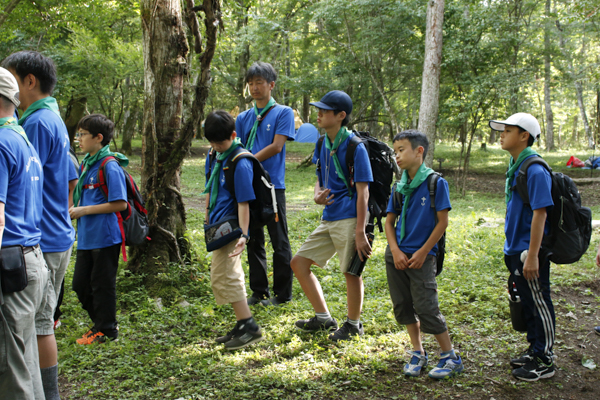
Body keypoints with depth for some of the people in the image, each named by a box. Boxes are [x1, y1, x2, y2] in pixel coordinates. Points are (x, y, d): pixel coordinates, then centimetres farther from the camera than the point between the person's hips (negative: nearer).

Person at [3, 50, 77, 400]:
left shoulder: (36, 123, -16)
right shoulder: (55, 120, 15)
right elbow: (71, 180, 20)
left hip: (42, 240, -10)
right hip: (58, 234, 10)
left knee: (38, 323, -1)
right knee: (41, 320, 17)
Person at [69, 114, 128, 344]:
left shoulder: (110, 166, -15)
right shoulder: (87, 163, 12)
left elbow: (119, 204, -20)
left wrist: (84, 210, -17)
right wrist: (75, 209, 6)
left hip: (105, 236, -9)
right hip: (86, 236, 9)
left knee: (102, 284, 3)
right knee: (80, 284, 14)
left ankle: (107, 330, 18)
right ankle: (100, 323, 30)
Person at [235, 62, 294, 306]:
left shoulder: (283, 113, 0)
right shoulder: (243, 118, 15)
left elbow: (276, 147, -11)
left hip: (272, 186, -5)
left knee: (279, 242, 1)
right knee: (254, 242, 10)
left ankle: (282, 293, 11)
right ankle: (259, 292, 20)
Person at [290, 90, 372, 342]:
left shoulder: (354, 147, -12)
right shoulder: (322, 144, 10)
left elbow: (363, 191, -14)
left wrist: (360, 232, -18)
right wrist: (318, 195, -4)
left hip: (348, 219, -8)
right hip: (328, 218, 9)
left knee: (350, 272, 0)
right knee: (299, 263, 8)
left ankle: (353, 325, 22)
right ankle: (324, 318, 20)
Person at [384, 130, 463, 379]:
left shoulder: (436, 183, -9)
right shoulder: (399, 187, 5)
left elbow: (442, 222, -9)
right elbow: (389, 221, 10)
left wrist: (423, 252, -11)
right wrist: (395, 251, -4)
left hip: (422, 256, -5)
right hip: (397, 255, 6)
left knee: (426, 307, -6)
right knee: (403, 306, 10)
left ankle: (450, 358, 10)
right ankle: (418, 353, 26)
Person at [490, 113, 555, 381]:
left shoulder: (535, 170, -18)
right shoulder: (514, 167, 10)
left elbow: (540, 213, -22)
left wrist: (532, 256, -23)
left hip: (530, 251, -9)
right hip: (515, 249, 9)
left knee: (539, 305, 2)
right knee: (528, 304, 18)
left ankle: (544, 361, 13)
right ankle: (534, 351, 31)